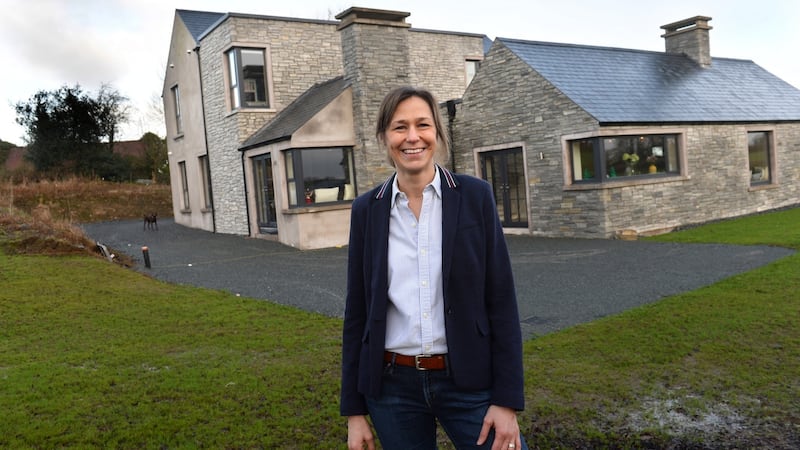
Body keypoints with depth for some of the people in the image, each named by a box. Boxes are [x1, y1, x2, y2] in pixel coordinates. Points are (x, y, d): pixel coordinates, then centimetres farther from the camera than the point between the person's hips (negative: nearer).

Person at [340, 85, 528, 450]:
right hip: (392, 387, 2)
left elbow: (501, 300, -5)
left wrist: (507, 400, -9)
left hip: (468, 381, -1)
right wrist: (354, 410, 4)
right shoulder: (367, 209, 0)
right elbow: (357, 311, 3)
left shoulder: (475, 196, -5)